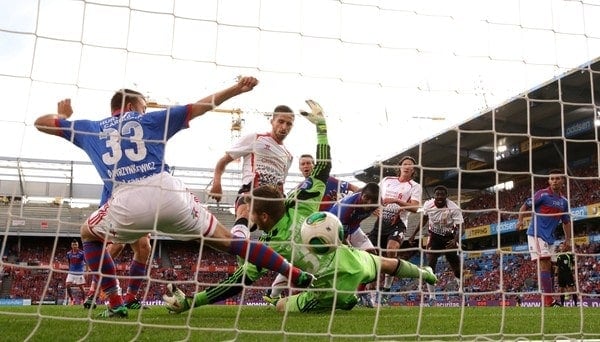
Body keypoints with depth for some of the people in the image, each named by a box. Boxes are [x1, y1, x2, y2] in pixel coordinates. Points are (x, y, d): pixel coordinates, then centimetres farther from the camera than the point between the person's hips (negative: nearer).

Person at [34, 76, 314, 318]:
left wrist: (63, 117, 58)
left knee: (88, 235, 32)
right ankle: (298, 277, 11)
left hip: (127, 203, 0)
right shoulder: (150, 120, 25)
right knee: (226, 240, 13)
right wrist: (236, 89, 30)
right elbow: (199, 107, 24)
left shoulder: (91, 129, 28)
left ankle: (115, 304, 21)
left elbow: (41, 122, 37)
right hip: (169, 194, 0)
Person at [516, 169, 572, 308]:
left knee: (548, 267, 10)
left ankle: (547, 300, 17)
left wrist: (568, 239, 13)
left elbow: (566, 222, 20)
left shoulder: (564, 201, 12)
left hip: (550, 237, 7)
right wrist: (520, 220, -22)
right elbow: (525, 206, -6)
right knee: (544, 264, -16)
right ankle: (549, 301, -19)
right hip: (537, 234, -7)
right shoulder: (542, 194, -7)